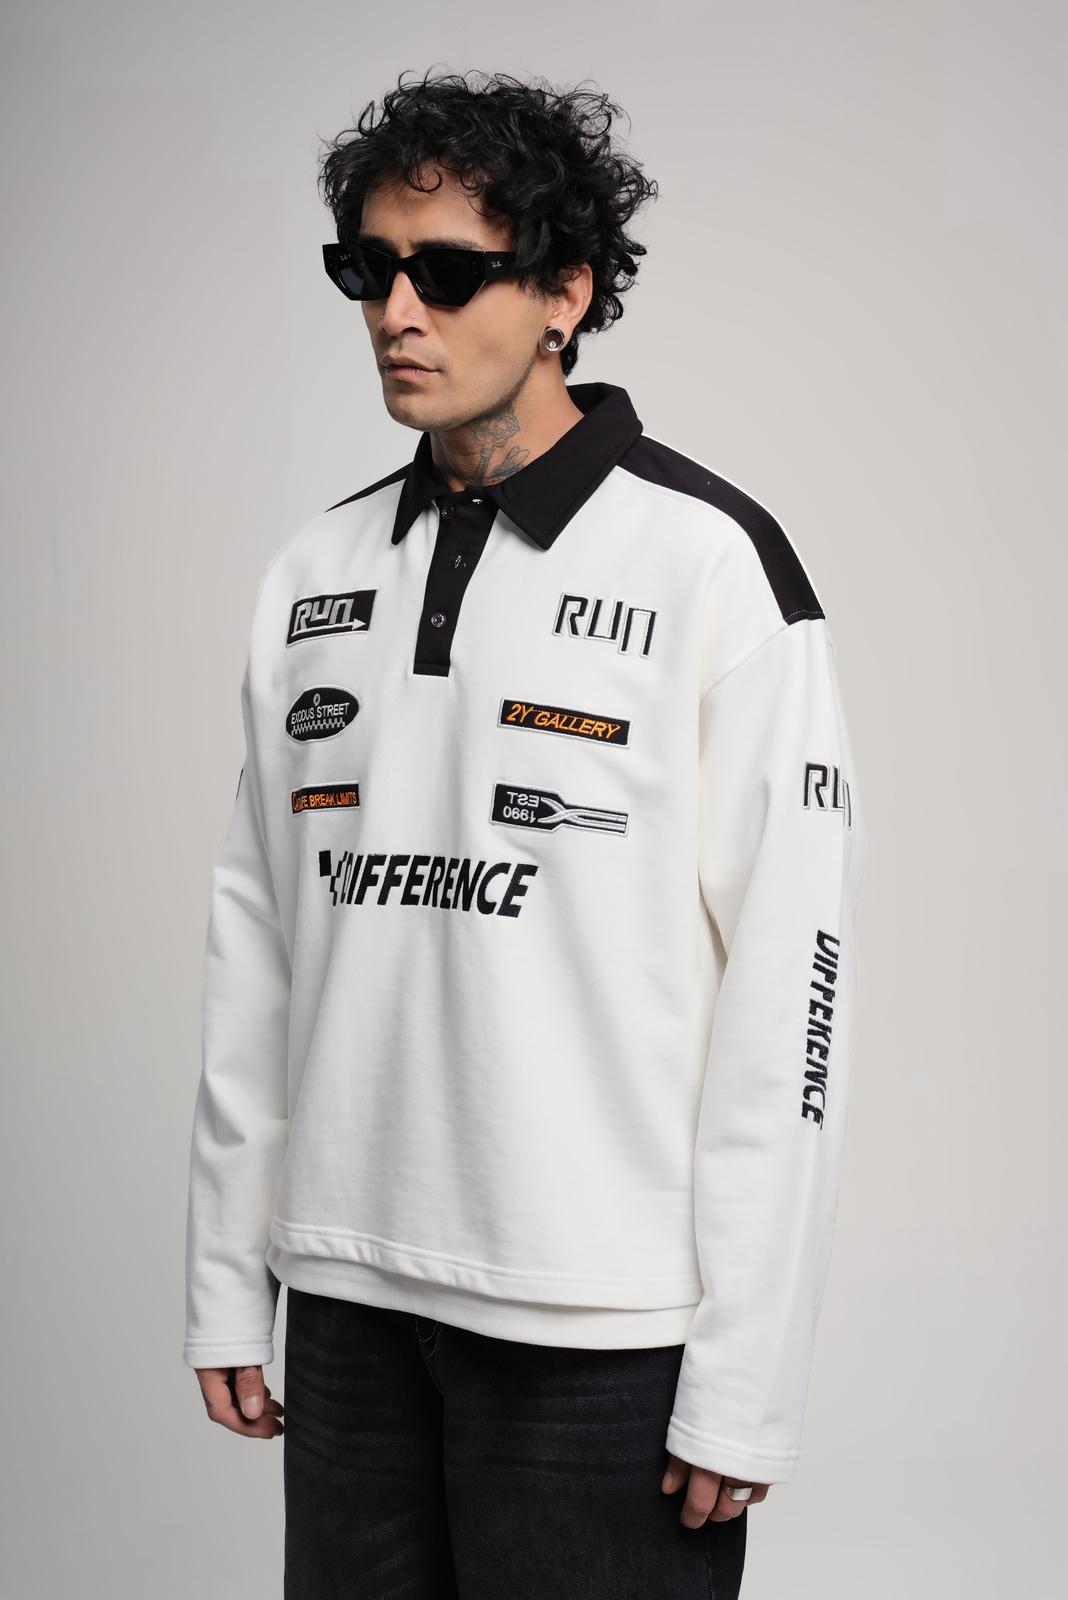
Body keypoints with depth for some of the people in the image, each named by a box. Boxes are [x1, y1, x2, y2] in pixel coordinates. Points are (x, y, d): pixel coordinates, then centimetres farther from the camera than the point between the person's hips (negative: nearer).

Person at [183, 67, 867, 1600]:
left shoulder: (708, 560, -8)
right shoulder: (316, 570, 9)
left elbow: (788, 974, -11)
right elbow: (256, 941, 11)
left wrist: (746, 1386, -13)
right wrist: (227, 1286, 9)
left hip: (604, 1327, -5)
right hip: (352, 1298, 5)